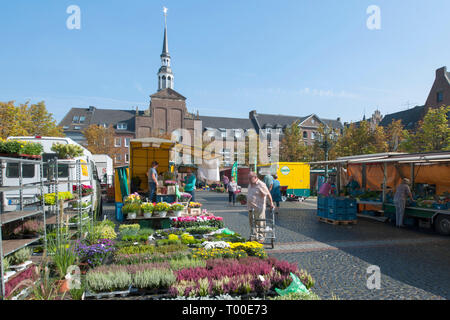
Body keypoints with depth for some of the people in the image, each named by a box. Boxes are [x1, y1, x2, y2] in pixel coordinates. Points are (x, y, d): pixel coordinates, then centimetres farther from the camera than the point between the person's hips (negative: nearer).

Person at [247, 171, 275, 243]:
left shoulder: (261, 185, -13)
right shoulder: (250, 184, 13)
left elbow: (268, 194, -12)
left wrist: (271, 203, -11)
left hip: (259, 208, -8)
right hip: (251, 208, 8)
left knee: (260, 223, 0)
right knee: (252, 223, 13)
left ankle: (261, 237, 9)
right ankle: (253, 236, 23)